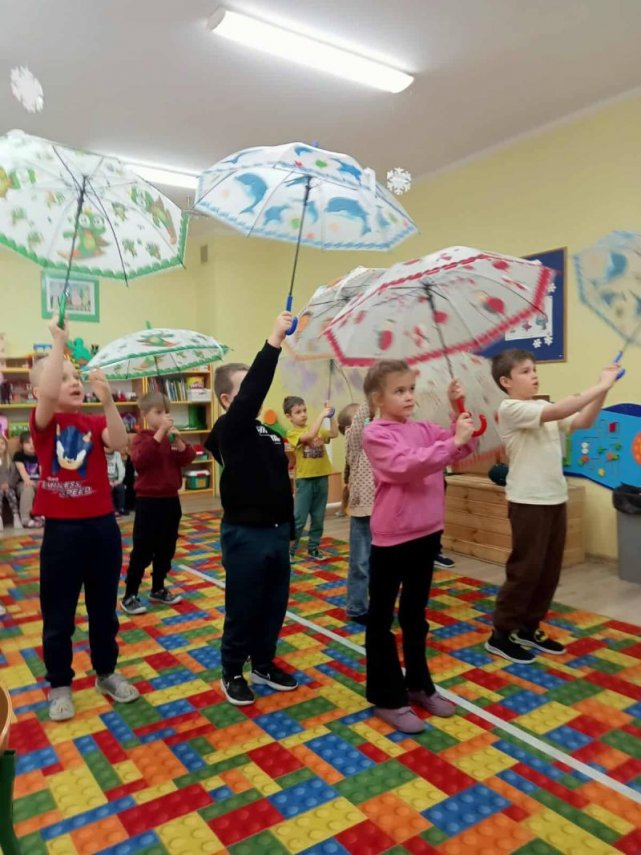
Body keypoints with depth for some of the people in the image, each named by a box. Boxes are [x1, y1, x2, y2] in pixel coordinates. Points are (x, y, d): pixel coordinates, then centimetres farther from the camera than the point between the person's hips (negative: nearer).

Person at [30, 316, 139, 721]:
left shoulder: (95, 423, 5)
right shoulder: (43, 422, -4)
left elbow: (119, 442, -17)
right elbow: (46, 392, -27)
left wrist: (107, 399, -30)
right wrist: (60, 341, -23)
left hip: (102, 525, 3)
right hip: (62, 530, -3)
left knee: (104, 609, 16)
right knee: (58, 616, 10)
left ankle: (107, 672, 35)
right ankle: (60, 685, 30)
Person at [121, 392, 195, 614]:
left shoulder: (171, 437, 9)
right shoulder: (141, 437, -8)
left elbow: (187, 458, -2)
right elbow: (139, 460, -28)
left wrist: (178, 441, -19)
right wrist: (160, 433, -31)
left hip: (171, 500, 6)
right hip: (148, 502, -6)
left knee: (166, 549, 14)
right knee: (142, 551, -2)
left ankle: (158, 589, 28)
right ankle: (130, 596, 9)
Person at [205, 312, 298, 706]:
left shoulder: (269, 432, 9)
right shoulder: (229, 429, -13)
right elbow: (252, 393, -31)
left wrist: (289, 526, 20)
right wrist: (274, 342, -37)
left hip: (277, 531, 7)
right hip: (246, 534, -7)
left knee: (275, 605, 17)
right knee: (242, 609, 7)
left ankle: (264, 664, 36)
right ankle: (232, 673, 26)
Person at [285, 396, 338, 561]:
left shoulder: (317, 429, 11)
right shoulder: (292, 433, -9)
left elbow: (334, 434, 7)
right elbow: (309, 436, -25)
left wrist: (331, 416, -3)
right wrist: (322, 414, -22)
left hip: (322, 478, 6)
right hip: (305, 480, -5)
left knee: (318, 518, 12)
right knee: (299, 518, -2)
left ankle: (313, 549, 23)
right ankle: (289, 550, 10)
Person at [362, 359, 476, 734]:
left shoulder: (424, 429, 5)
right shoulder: (376, 434, -13)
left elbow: (463, 447, 3)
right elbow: (406, 465, -26)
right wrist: (452, 442, -28)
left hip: (427, 534, 7)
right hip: (392, 539, -6)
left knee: (415, 616, 21)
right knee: (382, 620, 8)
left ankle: (419, 684, 38)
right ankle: (388, 699, 22)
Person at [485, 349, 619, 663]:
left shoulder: (544, 408, 12)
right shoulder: (510, 408, -13)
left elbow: (583, 421, 5)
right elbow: (558, 411, -25)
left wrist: (603, 391, -8)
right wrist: (601, 386, -21)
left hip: (555, 498, 8)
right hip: (528, 501, -8)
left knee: (549, 569, 13)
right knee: (525, 569, -2)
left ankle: (528, 628, 27)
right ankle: (501, 634, 11)